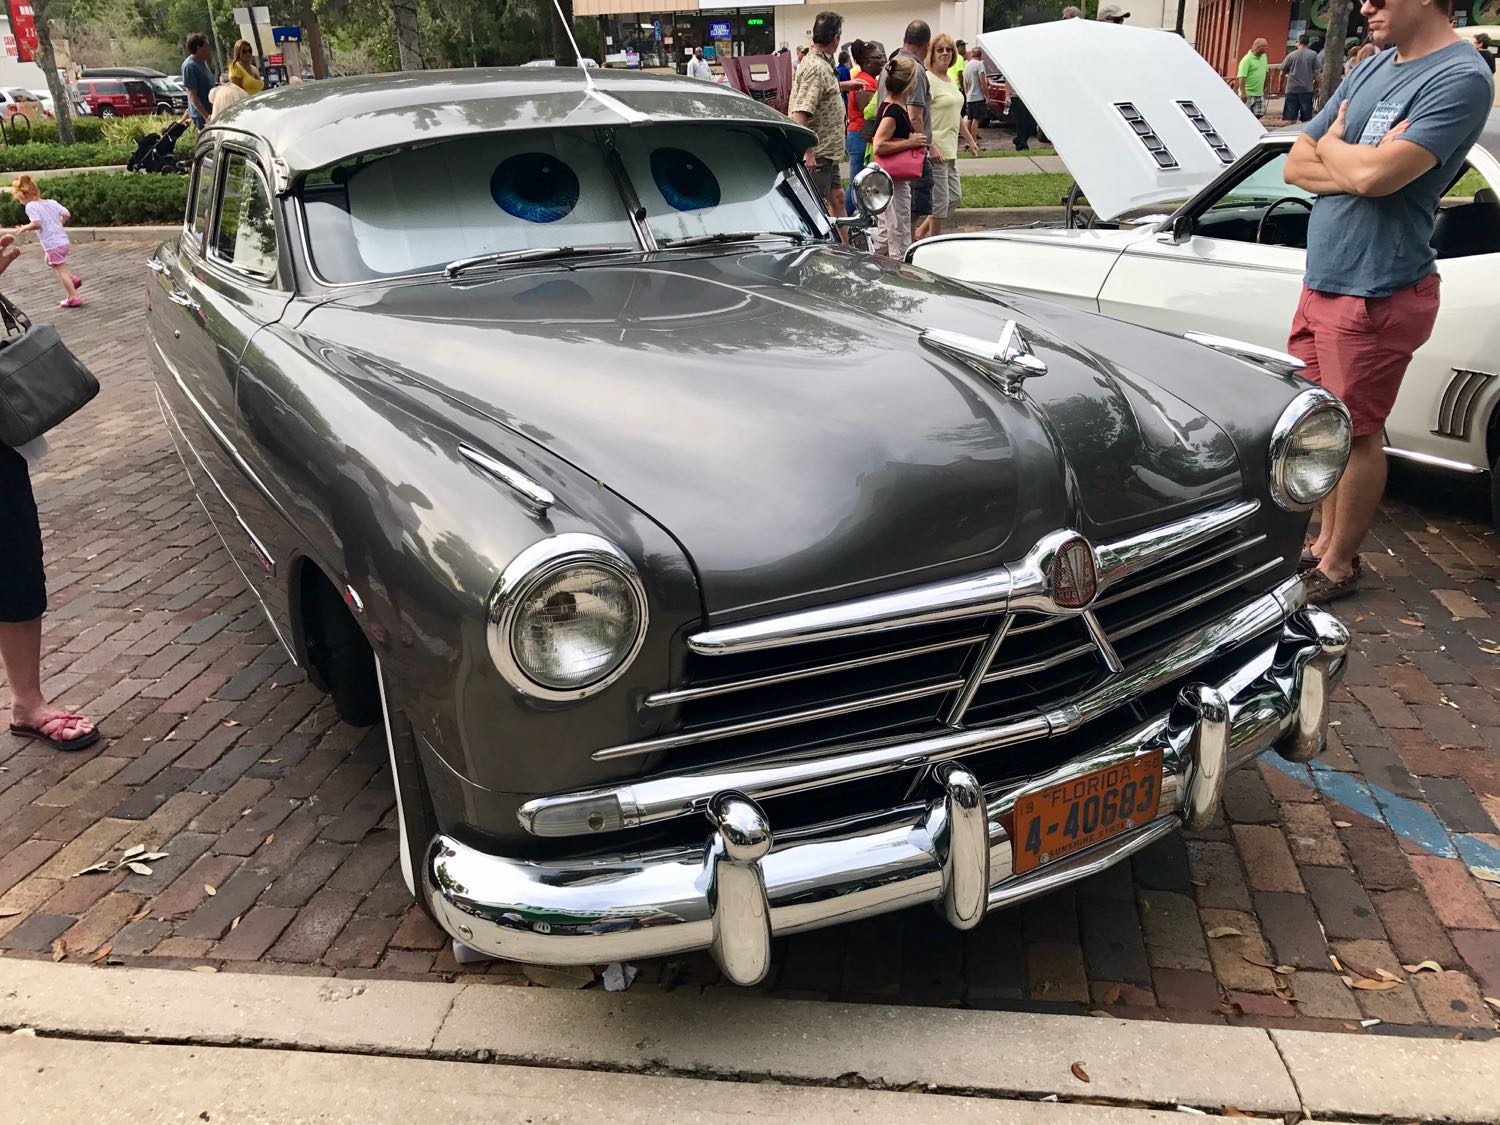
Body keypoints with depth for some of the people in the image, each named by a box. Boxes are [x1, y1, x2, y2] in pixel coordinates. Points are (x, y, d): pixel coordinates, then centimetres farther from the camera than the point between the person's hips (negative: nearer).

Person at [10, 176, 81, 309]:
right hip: (63, 240, 8)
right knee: (49, 260, 30)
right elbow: (66, 214, 0)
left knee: (61, 270, 0)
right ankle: (73, 278, 18)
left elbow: (37, 223, -24)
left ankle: (73, 298, 0)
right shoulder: (51, 202, 7)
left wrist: (24, 228, -7)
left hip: (53, 244, -8)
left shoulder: (31, 206, -12)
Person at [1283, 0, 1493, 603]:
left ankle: (1338, 566, 16)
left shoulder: (1460, 78, -14)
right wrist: (1355, 162, -11)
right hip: (1321, 281, 8)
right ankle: (1326, 540, 30)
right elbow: (1296, 164, 7)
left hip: (1374, 293, -8)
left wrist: (1329, 145, -5)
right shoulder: (1372, 67, 11)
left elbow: (1375, 175, -25)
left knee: (1356, 434, 3)